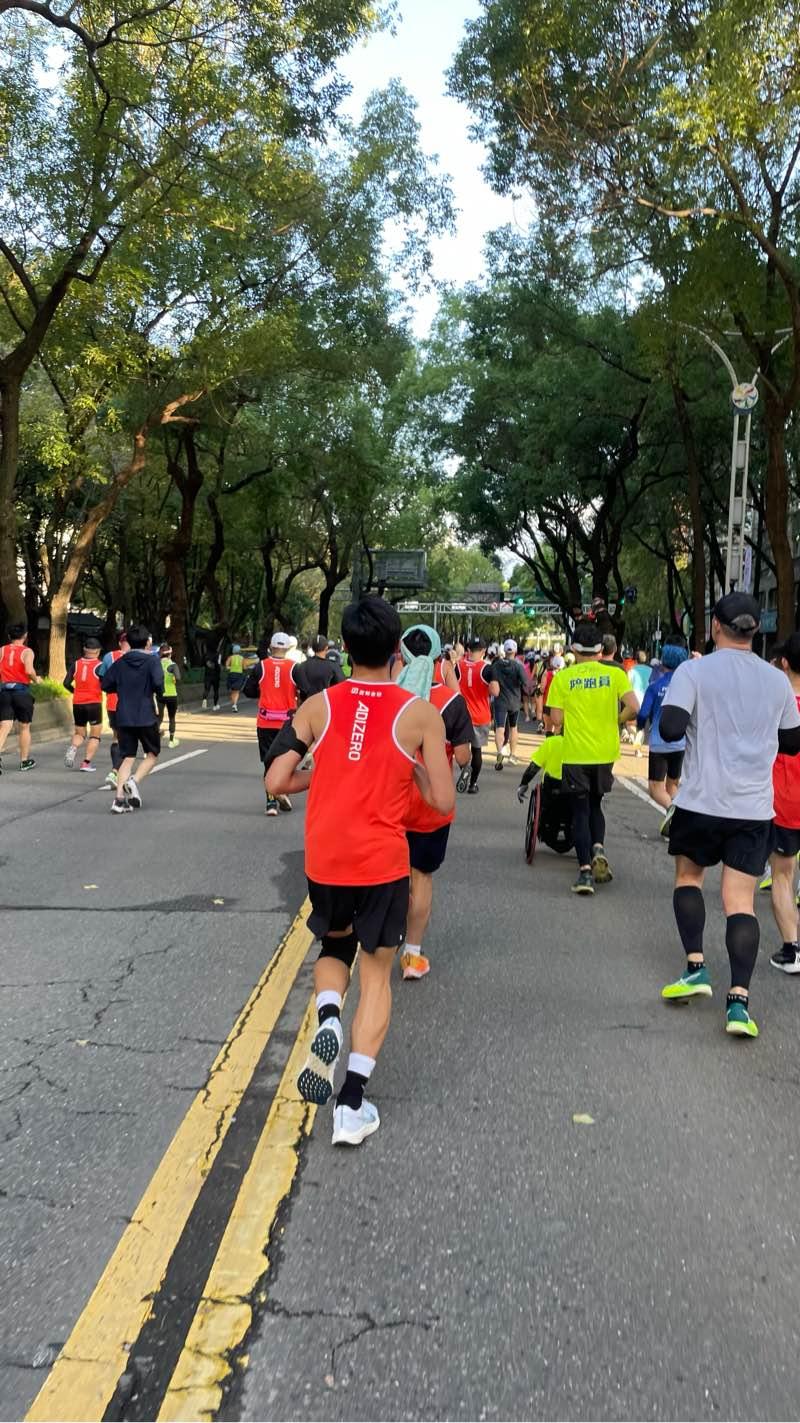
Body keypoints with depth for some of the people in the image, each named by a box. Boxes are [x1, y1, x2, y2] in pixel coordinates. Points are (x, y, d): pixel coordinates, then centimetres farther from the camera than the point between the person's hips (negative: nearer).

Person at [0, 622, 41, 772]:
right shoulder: (27, 651, -5)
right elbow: (29, 670, -22)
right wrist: (36, 679, -2)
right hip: (22, 691, -2)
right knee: (24, 727, 13)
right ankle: (25, 761, 22)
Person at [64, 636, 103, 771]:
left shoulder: (76, 663, 5)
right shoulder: (98, 665, -7)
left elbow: (66, 683, 3)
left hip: (77, 703, 4)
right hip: (94, 703, -4)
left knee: (79, 733, 18)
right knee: (95, 735, 8)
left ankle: (73, 748, -13)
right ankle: (86, 762, -2)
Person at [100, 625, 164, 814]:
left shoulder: (119, 662, 7)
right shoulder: (152, 661, -6)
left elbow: (106, 685, 7)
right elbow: (158, 683, -21)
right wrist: (158, 693, 1)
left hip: (124, 717, 4)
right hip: (146, 716, -4)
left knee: (127, 757, 7)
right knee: (152, 753, 14)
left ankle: (119, 798, -5)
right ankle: (135, 781, -11)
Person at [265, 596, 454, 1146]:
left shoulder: (318, 706, -1)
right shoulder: (420, 713, -7)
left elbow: (276, 782, -3)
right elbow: (443, 802, -7)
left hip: (324, 859, 2)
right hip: (382, 862, -2)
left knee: (334, 949, 27)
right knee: (377, 974, 11)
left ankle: (328, 1018, -3)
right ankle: (352, 1104, 6)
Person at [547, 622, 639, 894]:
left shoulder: (563, 677, -5)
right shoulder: (614, 674, -2)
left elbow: (556, 720, -8)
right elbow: (633, 708, -12)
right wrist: (615, 722, 6)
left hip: (575, 754, -2)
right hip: (605, 752, 2)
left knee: (581, 810, 6)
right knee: (595, 805, 21)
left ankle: (585, 870, -1)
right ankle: (598, 848, -2)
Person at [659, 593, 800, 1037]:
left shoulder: (693, 671, -7)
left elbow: (671, 729, -17)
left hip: (701, 801, -2)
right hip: (754, 809, 2)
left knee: (688, 875, 21)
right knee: (740, 901, 3)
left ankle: (695, 967, 13)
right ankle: (739, 1000, -6)